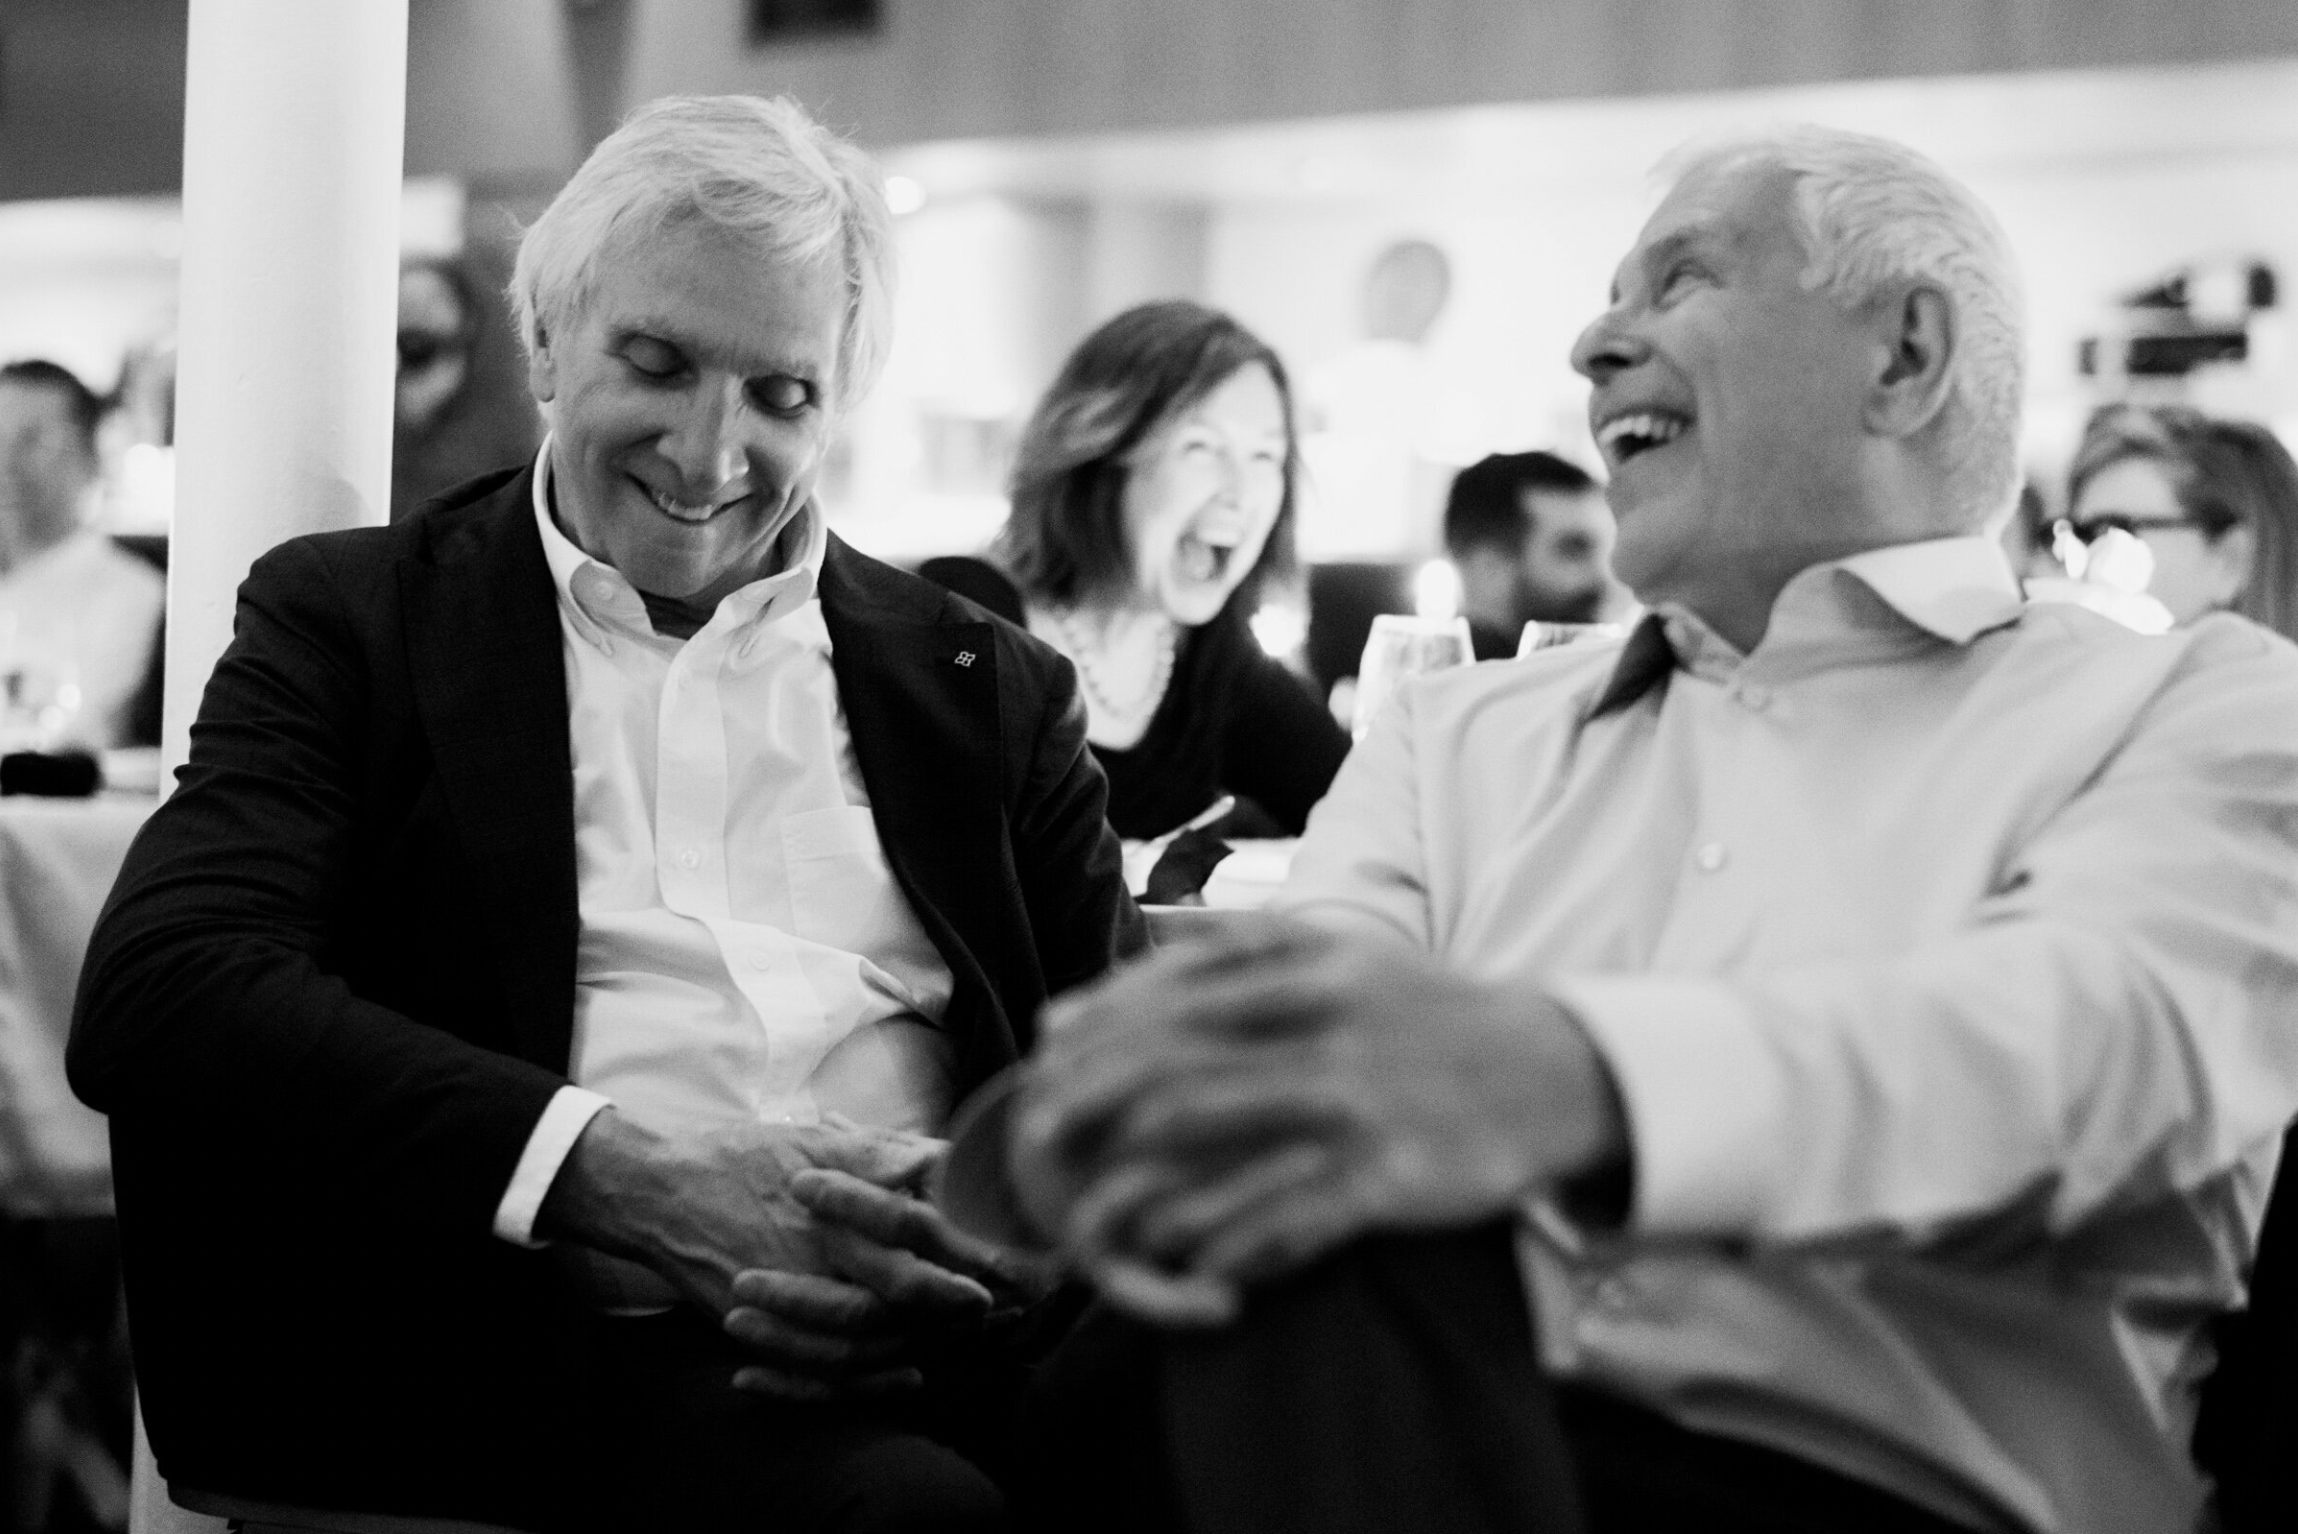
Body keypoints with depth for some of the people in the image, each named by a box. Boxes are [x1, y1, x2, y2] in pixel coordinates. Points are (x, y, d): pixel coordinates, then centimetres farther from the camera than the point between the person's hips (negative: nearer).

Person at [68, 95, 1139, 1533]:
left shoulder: (989, 688, 19)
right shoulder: (353, 619, 12)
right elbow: (157, 994, -4)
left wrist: (999, 1233, -14)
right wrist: (623, 1177, -16)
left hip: (953, 1338, 3)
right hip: (565, 1341, -2)